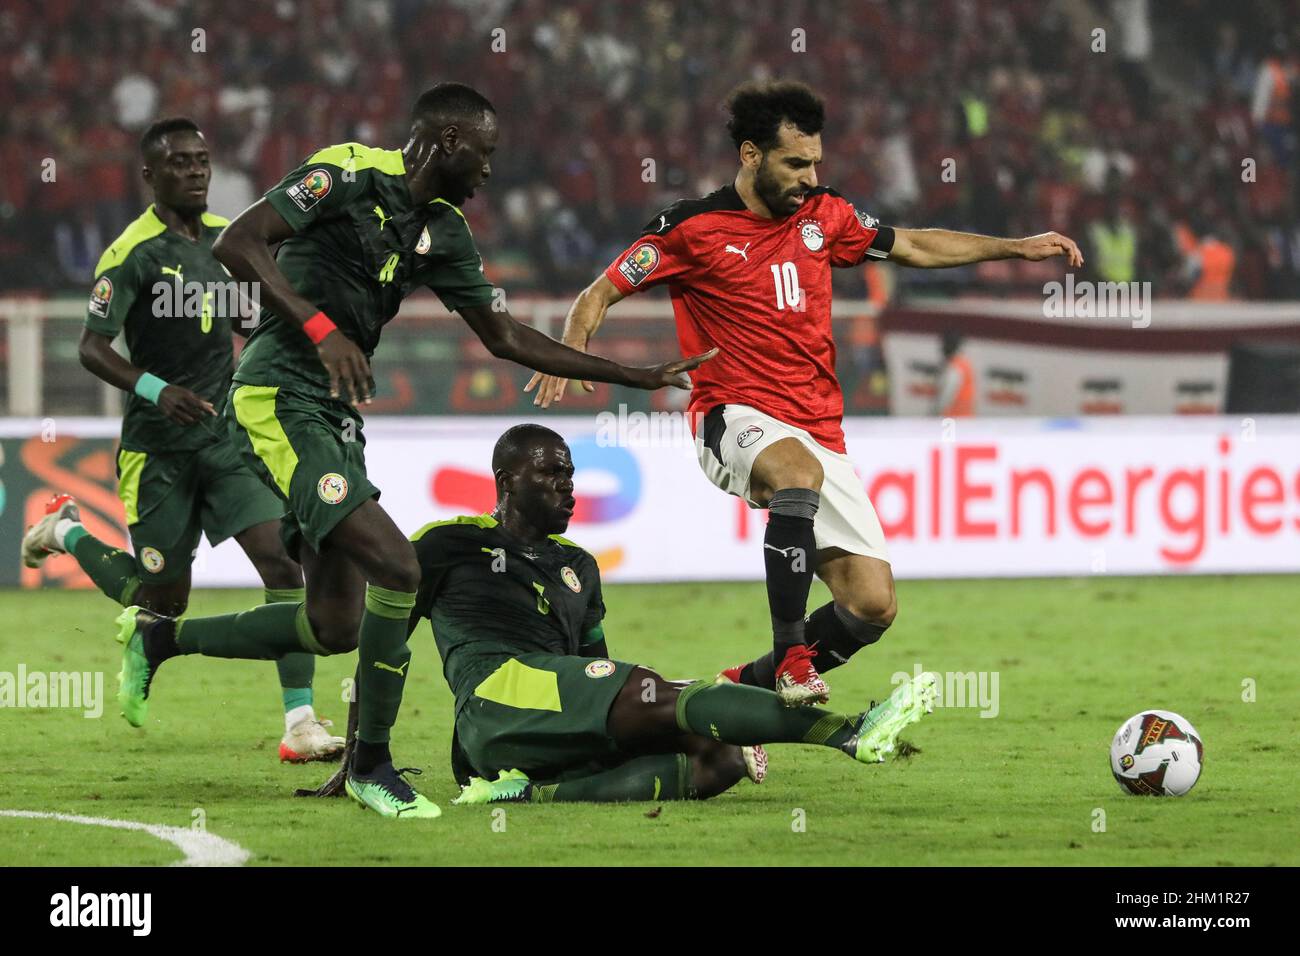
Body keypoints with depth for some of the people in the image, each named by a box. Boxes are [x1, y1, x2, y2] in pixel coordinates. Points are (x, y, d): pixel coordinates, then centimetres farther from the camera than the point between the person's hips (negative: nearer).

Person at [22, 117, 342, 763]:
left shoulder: (225, 237, 9)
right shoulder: (133, 253, -12)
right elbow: (92, 349, -16)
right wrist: (155, 389, -31)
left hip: (226, 434, 5)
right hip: (158, 446, -5)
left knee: (283, 559, -14)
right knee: (162, 602, 5)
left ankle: (300, 723, -14)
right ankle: (66, 532, 34)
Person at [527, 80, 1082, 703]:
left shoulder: (822, 215, 10)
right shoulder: (691, 229, -4)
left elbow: (913, 247, 24)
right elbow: (601, 294, 1)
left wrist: (1016, 248, 20)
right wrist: (572, 349, -20)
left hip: (818, 432, 6)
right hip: (736, 419, -6)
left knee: (873, 606, -6)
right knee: (800, 472, -41)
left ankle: (752, 684, 15)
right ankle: (790, 659, -34)